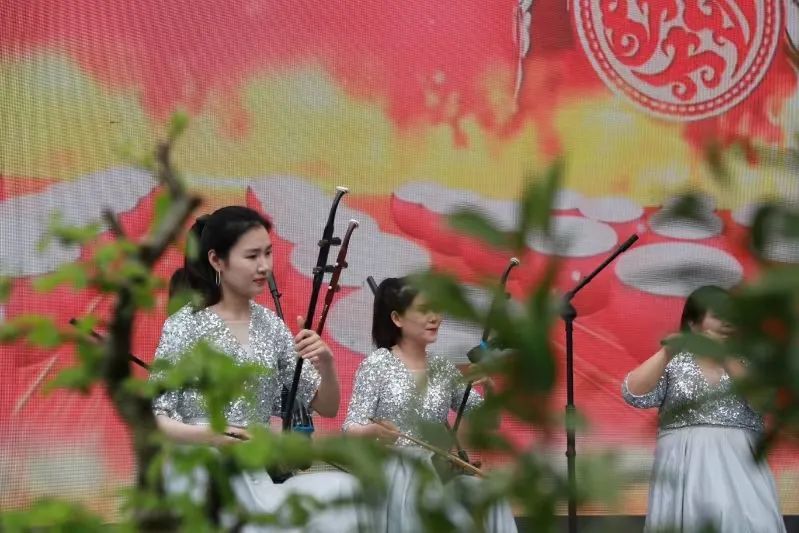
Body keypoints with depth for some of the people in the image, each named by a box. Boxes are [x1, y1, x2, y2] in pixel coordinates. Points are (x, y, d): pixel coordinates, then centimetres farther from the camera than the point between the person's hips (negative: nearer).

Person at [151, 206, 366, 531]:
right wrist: (204, 435, -28)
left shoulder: (270, 325, 6)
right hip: (199, 480, -5)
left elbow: (327, 408, 8)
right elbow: (152, 419, -9)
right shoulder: (185, 325, -8)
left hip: (256, 477, 5)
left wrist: (325, 363, -13)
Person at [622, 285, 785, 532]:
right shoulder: (674, 363, 9)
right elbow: (635, 395, -5)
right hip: (683, 464, -1)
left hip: (739, 462, 1)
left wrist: (725, 357, -13)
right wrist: (666, 354, -15)